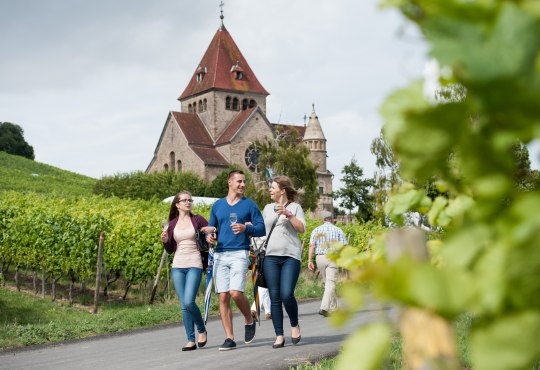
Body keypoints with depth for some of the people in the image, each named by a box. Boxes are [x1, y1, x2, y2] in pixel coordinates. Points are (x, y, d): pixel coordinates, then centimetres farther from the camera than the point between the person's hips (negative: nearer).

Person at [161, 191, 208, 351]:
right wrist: (165, 241, -5)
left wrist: (207, 260, -1)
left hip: (194, 266, -3)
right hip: (178, 267, 4)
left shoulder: (198, 220, 2)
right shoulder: (172, 224, 10)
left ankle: (202, 330, 8)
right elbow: (170, 250, 14)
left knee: (189, 302, -17)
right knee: (184, 306, 2)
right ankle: (191, 340, 9)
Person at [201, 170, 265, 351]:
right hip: (220, 254, 3)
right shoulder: (217, 205, 14)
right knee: (223, 297, -1)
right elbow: (211, 228, 21)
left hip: (239, 253, -3)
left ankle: (250, 321, 11)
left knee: (236, 292, -18)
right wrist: (209, 235, -2)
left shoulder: (249, 204, 5)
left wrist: (246, 228, -16)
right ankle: (229, 338, 6)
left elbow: (261, 228, 3)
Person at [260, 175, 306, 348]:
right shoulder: (268, 208, 18)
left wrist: (288, 214, -13)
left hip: (290, 256, -4)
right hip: (270, 256, 4)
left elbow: (301, 229, -5)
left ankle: (294, 325, 11)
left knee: (287, 294, -15)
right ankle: (279, 336, 5)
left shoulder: (295, 207, 6)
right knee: (275, 297, -1)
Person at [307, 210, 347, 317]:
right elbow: (344, 246, 1)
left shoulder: (316, 230, 7)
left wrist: (310, 260, 0)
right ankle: (324, 307, -23)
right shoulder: (338, 230, 4)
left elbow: (311, 246, 0)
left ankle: (334, 306, 24)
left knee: (326, 282, 17)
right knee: (330, 283, -7)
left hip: (320, 257, 3)